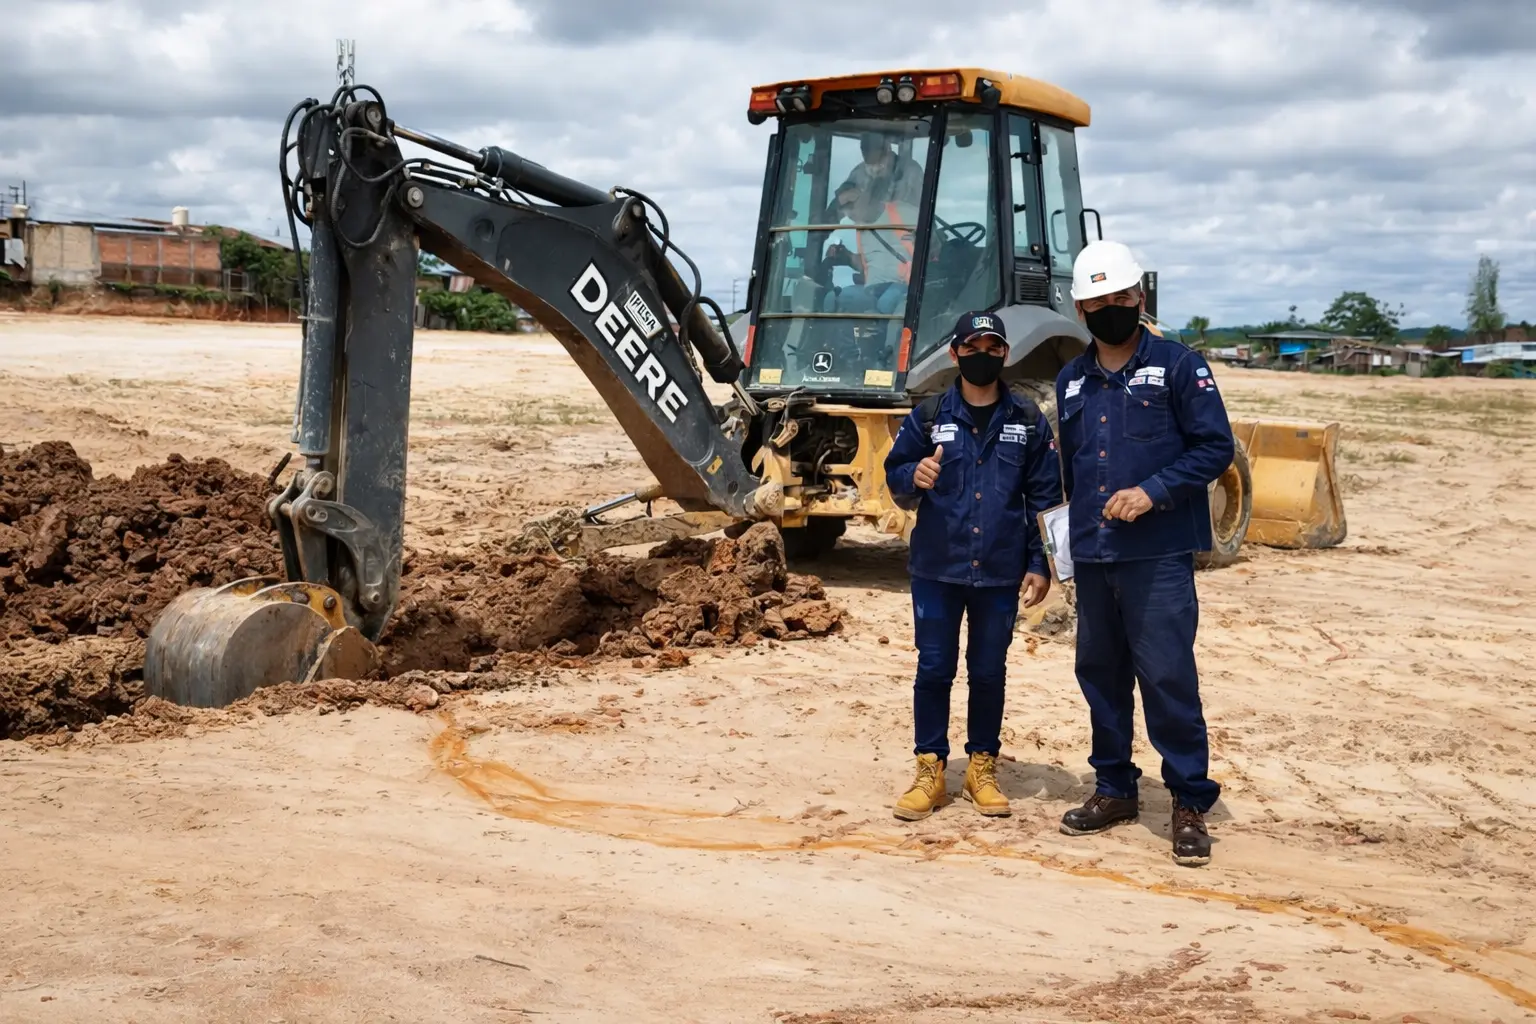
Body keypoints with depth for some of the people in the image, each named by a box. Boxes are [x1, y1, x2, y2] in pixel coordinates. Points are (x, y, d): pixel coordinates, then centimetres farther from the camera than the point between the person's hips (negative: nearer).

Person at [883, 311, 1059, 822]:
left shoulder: (1028, 420, 4)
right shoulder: (928, 415, 2)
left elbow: (1044, 496, 7)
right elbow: (895, 475, 5)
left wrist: (1040, 564, 2)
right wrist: (914, 477, -19)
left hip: (999, 573, 1)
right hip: (936, 569, 0)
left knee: (989, 672, 9)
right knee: (934, 669, 4)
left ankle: (982, 767, 22)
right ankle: (930, 770, 14)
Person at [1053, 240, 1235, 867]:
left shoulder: (1179, 366, -1)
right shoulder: (1072, 381, 15)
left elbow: (1216, 447, -6)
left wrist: (1152, 492, -16)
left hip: (1158, 555, -6)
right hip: (1091, 556, 6)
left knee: (1167, 675, -7)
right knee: (1100, 674, 11)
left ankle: (1190, 803, 4)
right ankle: (1114, 789, 25)